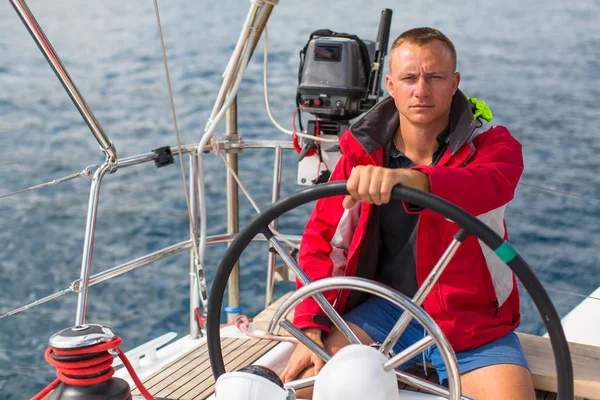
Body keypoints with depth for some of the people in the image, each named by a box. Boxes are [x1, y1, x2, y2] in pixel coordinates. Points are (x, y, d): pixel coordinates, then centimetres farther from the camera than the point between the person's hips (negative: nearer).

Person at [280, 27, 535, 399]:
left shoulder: (491, 145, -8)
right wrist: (311, 329, -12)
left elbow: (490, 185, -33)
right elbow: (322, 240, 0)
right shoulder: (362, 153, 0)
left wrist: (409, 178, -53)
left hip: (472, 320, -1)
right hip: (386, 309, 2)